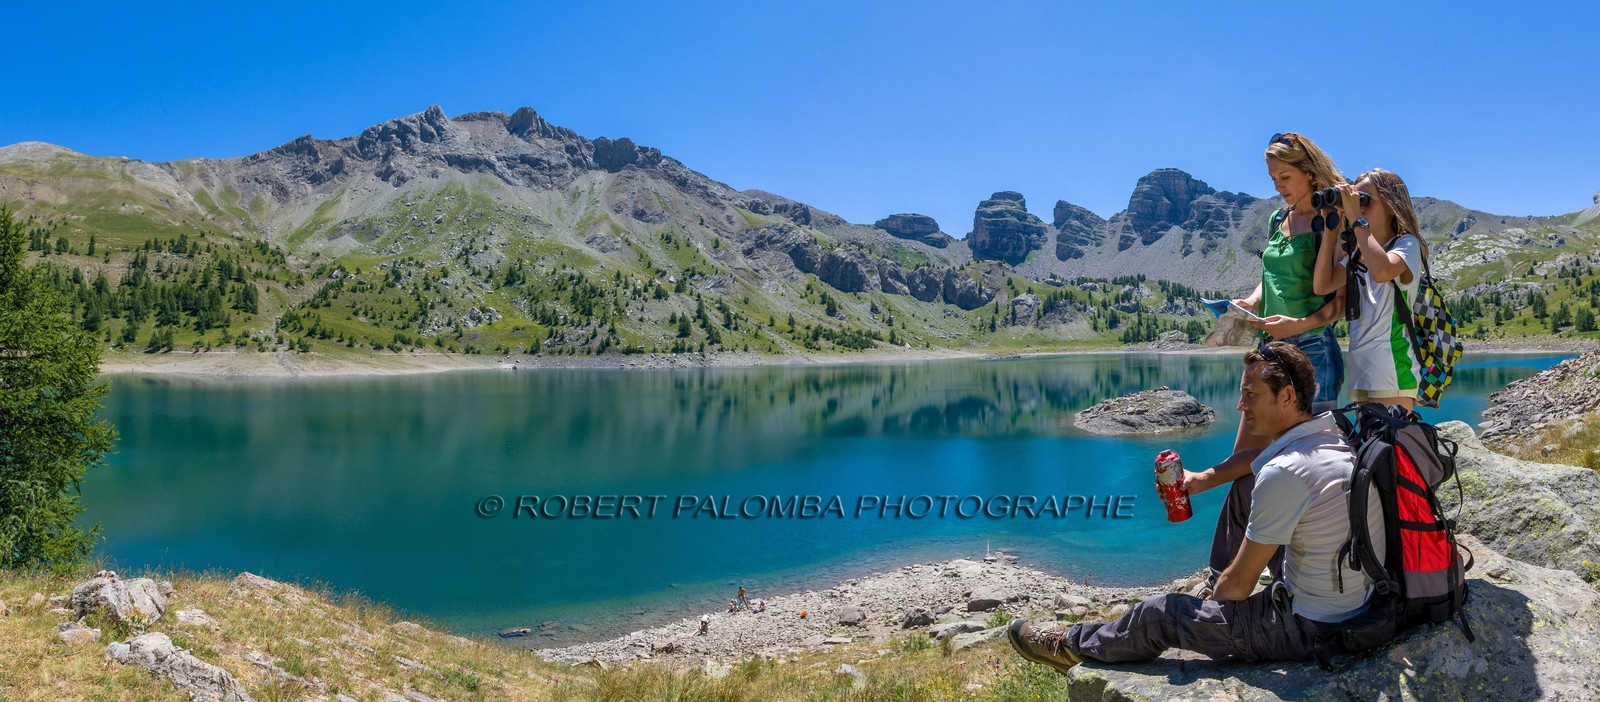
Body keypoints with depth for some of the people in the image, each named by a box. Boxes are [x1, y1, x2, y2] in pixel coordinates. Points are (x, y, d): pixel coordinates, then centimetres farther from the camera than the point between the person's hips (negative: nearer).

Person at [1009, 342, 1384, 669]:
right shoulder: (1338, 440, 1)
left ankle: (1075, 646, 26)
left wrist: (1210, 605, 1)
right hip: (1358, 608, 9)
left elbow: (1239, 583, -18)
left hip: (1309, 631, -9)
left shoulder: (1283, 473, -26)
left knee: (1158, 613, 3)